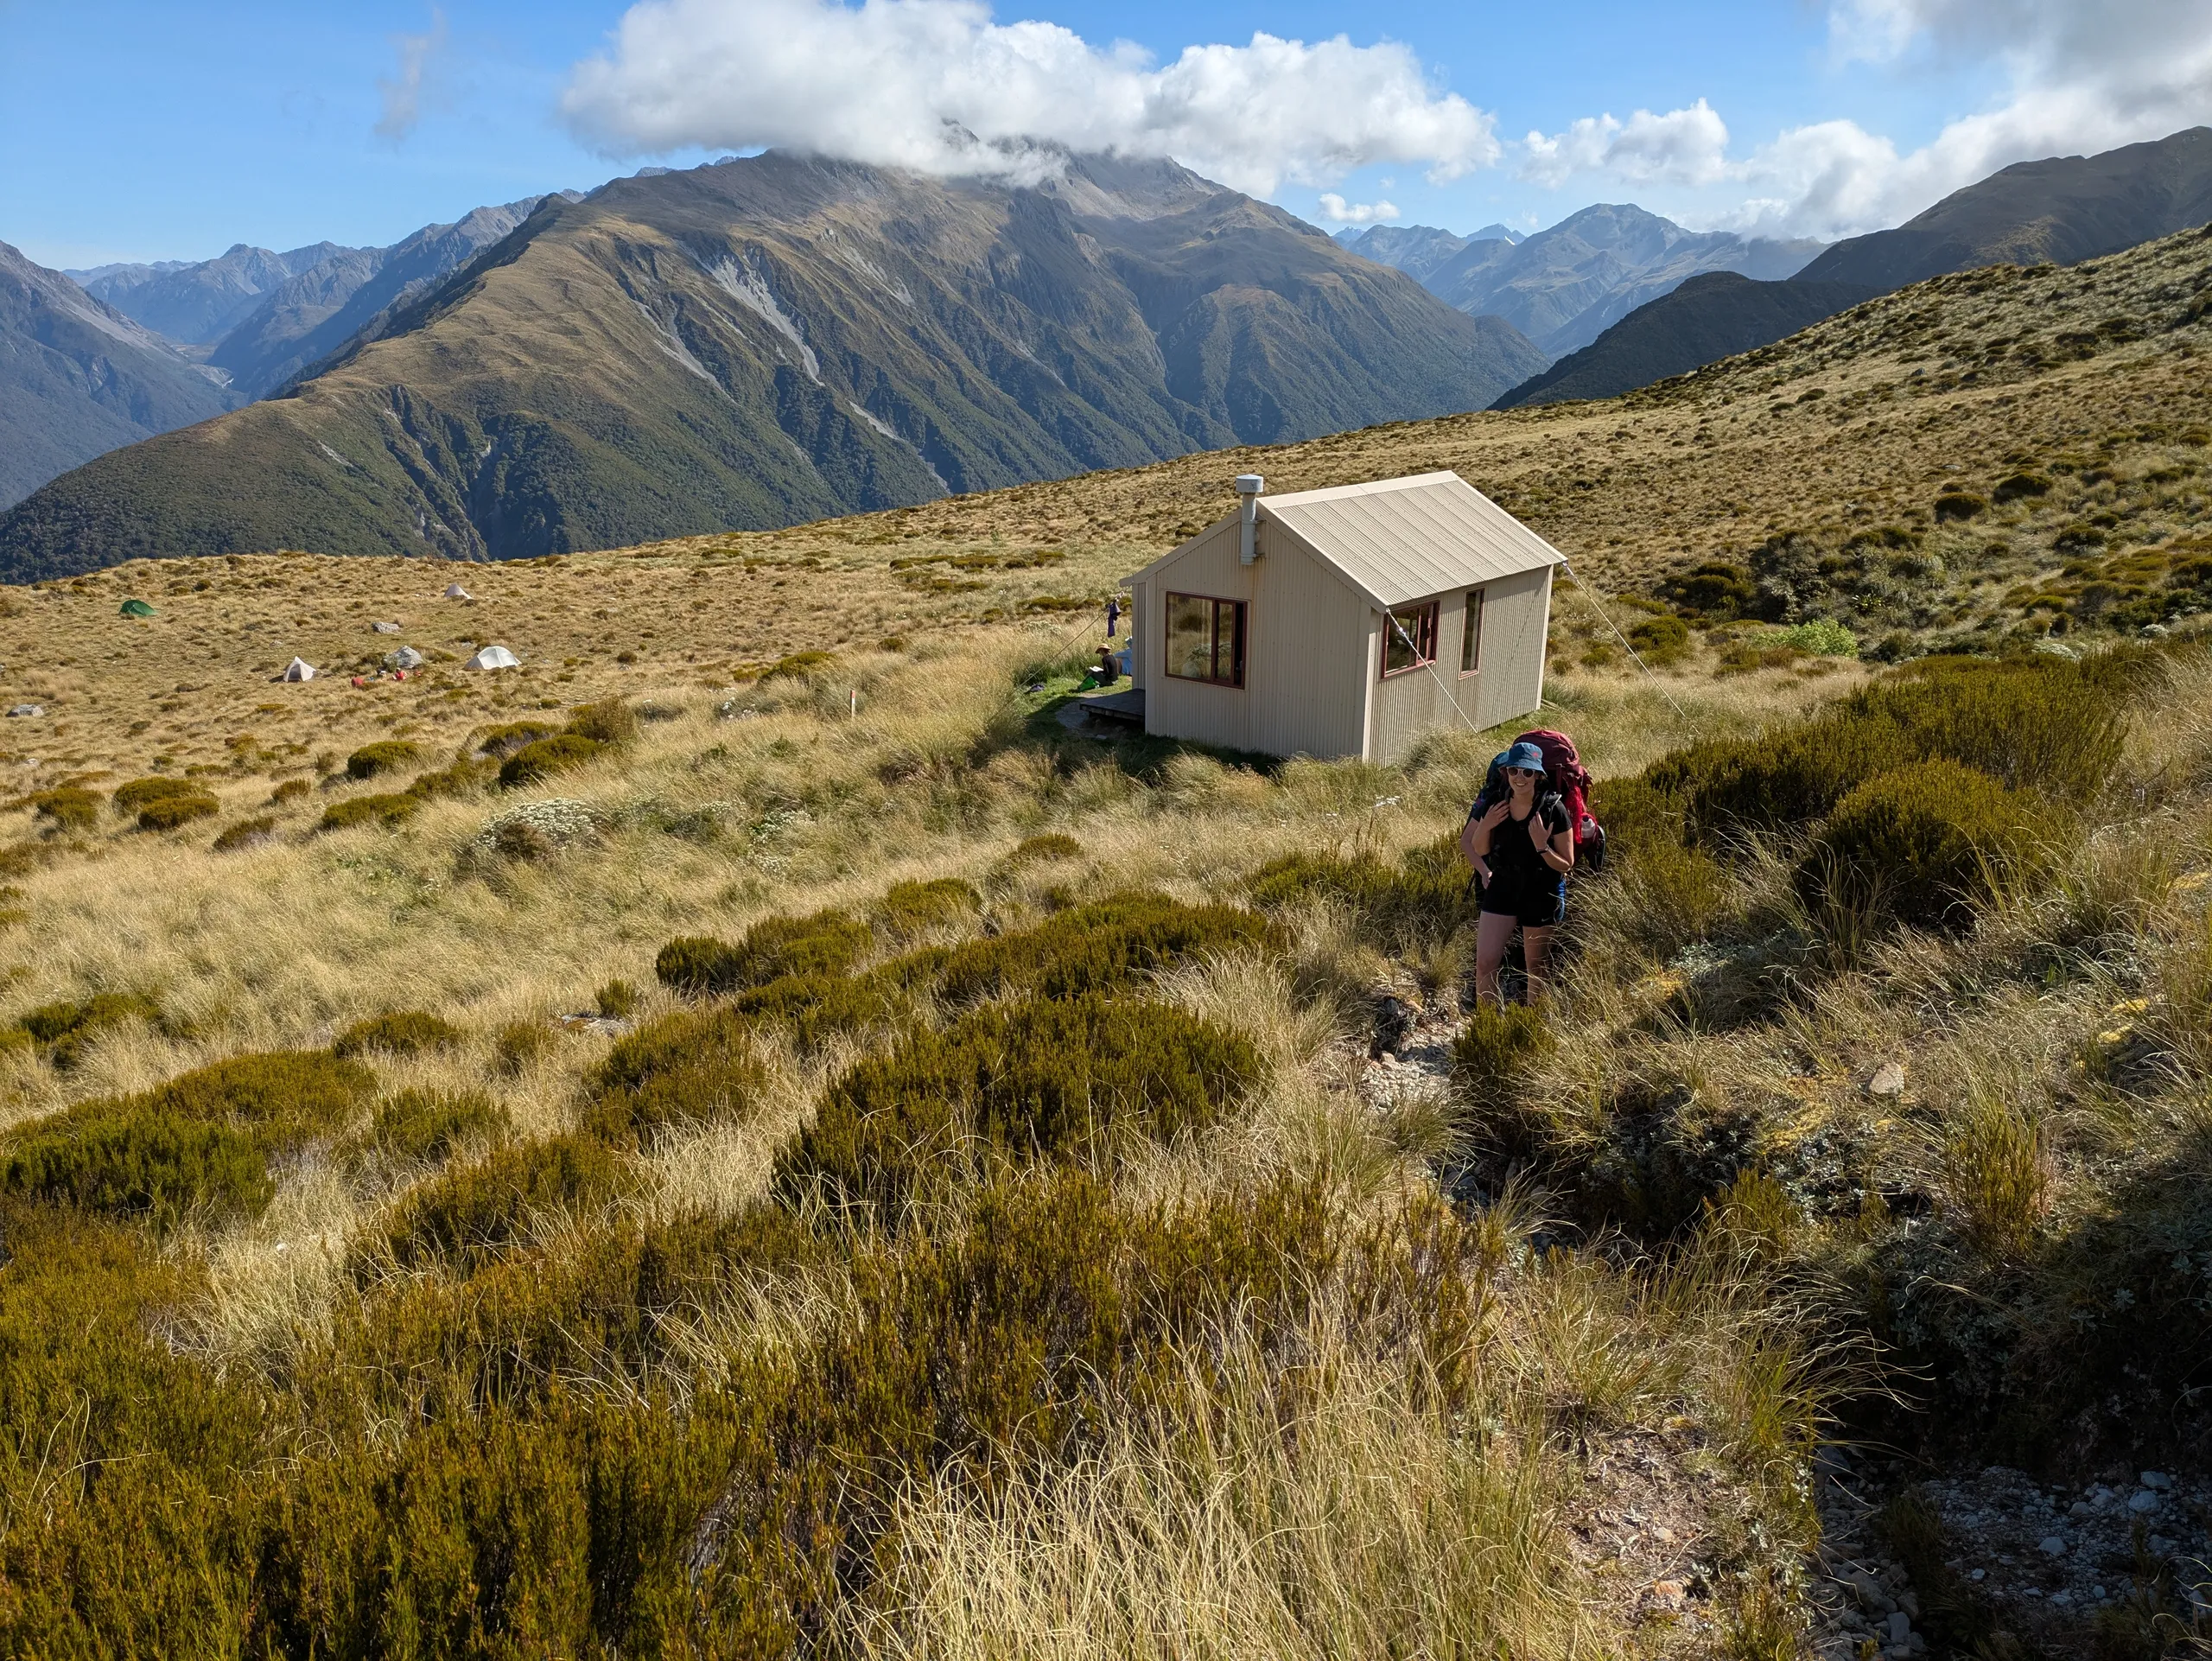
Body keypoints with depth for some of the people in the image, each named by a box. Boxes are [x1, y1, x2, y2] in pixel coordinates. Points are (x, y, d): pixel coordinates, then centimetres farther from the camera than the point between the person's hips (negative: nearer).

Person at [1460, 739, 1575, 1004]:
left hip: (1542, 894, -2)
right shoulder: (1495, 803, -8)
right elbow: (1479, 849, 5)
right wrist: (1485, 826, -15)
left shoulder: (1553, 809, -17)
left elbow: (1566, 865, -11)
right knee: (1484, 963, -5)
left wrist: (1542, 846, -29)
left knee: (1535, 967, 13)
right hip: (1502, 887, 3)